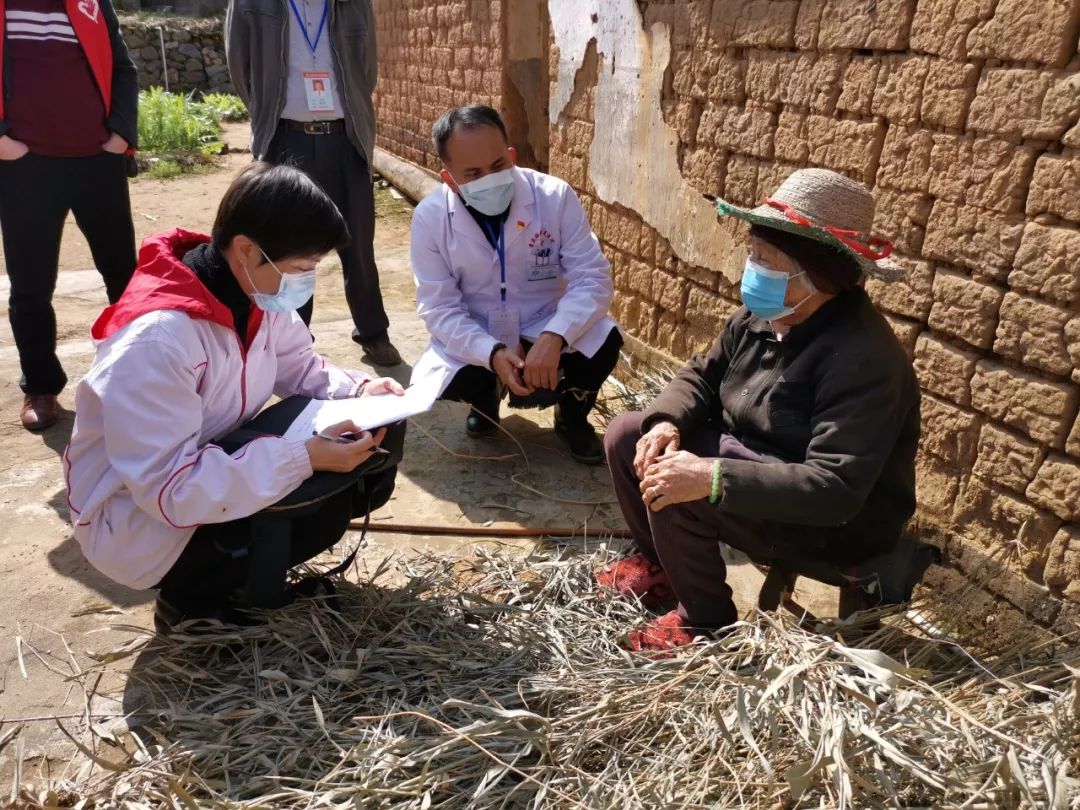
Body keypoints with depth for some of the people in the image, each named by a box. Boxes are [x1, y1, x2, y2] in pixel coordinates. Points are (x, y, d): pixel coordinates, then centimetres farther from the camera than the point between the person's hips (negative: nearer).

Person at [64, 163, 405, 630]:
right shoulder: (157, 339, -33)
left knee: (375, 431, -5)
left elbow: (299, 368, 6)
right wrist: (305, 458, -37)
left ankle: (257, 566, 9)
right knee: (322, 501, -27)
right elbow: (169, 487, -33)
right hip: (139, 521, -8)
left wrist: (358, 390, -15)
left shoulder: (255, 293, -9)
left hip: (218, 464, 8)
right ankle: (192, 595, 0)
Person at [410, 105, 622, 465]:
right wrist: (492, 354, -33)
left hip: (544, 329, 0)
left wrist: (553, 337, -37)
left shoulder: (555, 196, -18)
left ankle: (572, 415, 6)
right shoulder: (430, 216, -16)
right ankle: (487, 395, 13)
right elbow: (438, 307, -15)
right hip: (474, 338, 1)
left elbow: (593, 278, -19)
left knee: (604, 340, -29)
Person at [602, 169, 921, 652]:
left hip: (836, 522, -8)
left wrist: (713, 478, -44)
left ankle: (706, 620, -2)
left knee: (674, 491, -30)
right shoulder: (760, 316, -4)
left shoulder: (862, 358, -31)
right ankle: (658, 563, 21)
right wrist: (667, 422, -15)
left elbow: (836, 488, -37)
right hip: (751, 454, 9)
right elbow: (703, 375, 8)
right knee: (627, 435, 2)